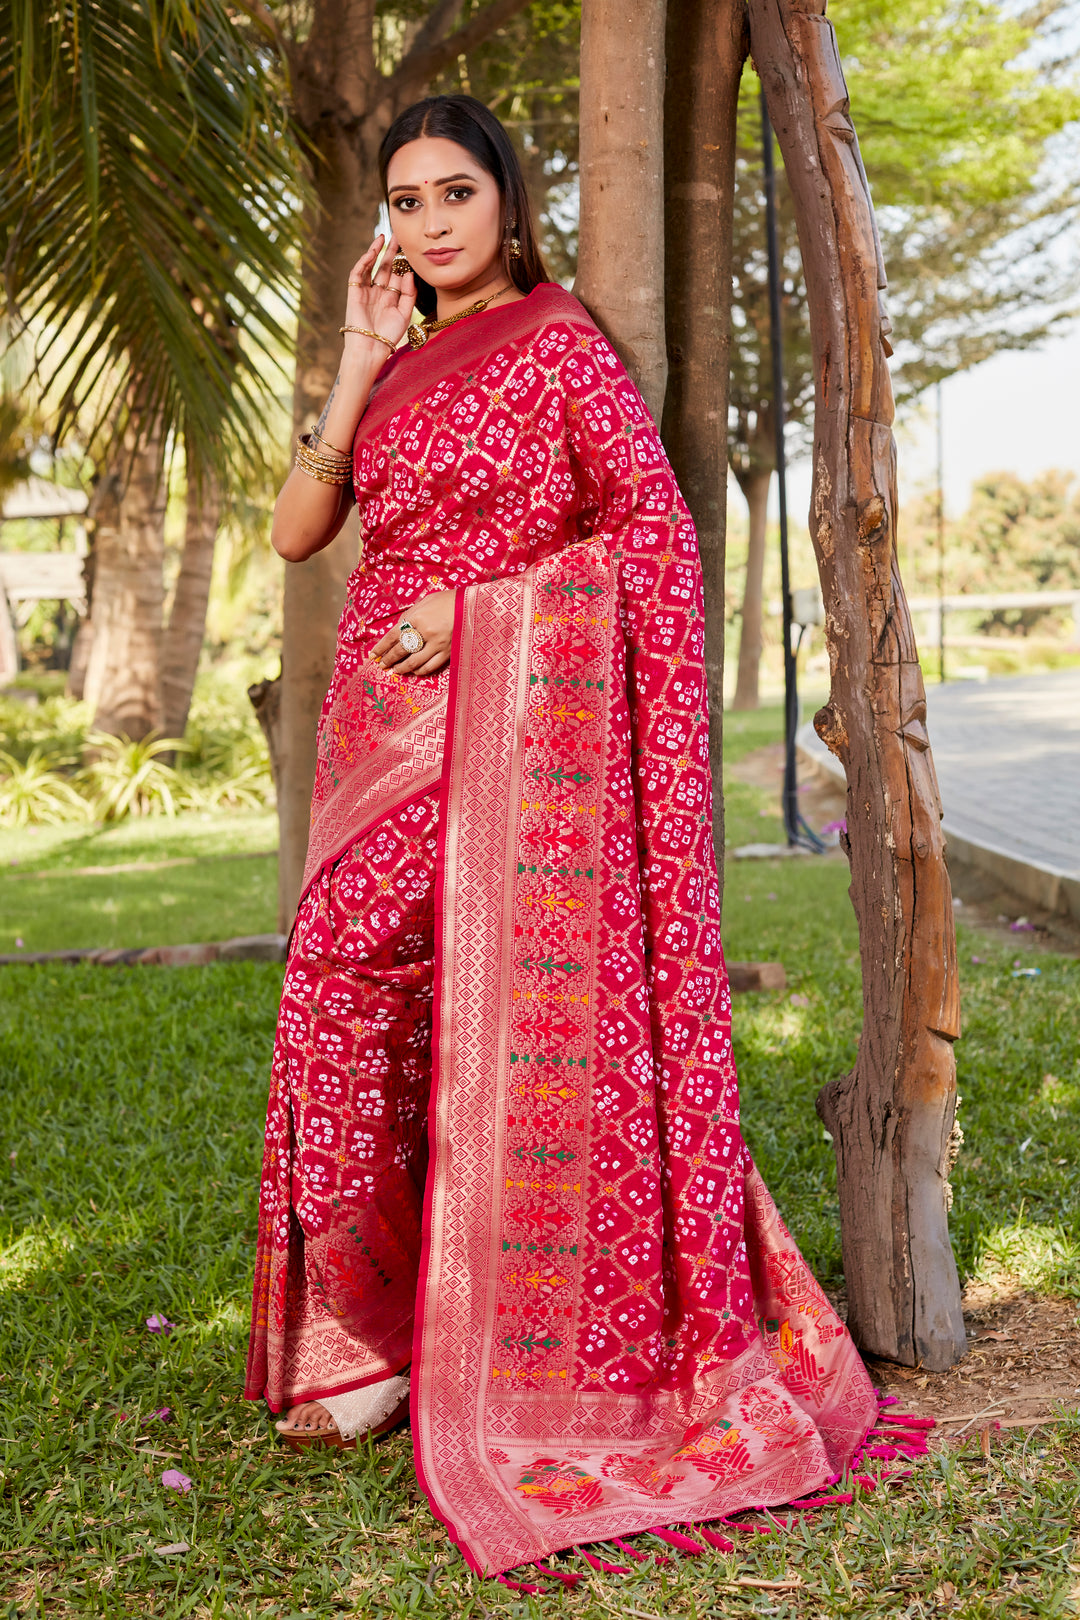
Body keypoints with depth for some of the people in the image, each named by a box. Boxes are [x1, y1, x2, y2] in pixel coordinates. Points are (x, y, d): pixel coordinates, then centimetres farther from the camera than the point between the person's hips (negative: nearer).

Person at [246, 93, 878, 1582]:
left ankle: (537, 1369, 5)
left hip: (514, 711, -6)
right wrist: (362, 362, 3)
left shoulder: (558, 340, 1)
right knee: (355, 1003, 3)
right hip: (388, 727, 6)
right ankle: (371, 1340, 15)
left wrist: (471, 598, -13)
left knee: (515, 1018, -6)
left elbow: (652, 525, -6)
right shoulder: (397, 369, 18)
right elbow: (297, 529, 8)